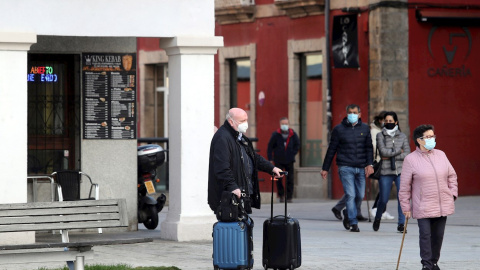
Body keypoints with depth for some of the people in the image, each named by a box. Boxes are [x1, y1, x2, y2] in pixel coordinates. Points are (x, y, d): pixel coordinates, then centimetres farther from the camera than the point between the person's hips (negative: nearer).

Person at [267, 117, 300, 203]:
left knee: (290, 179, 1)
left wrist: (293, 153, 2)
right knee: (278, 178, -1)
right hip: (278, 160, -1)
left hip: (289, 160, 1)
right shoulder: (275, 134, -4)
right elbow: (270, 147, 1)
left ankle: (289, 196, 8)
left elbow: (297, 145, 15)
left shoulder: (293, 134, 1)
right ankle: (281, 195, 13)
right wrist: (270, 159, -2)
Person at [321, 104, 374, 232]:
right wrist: (325, 168, 7)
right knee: (350, 195, -12)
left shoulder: (365, 128, 10)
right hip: (345, 167, -3)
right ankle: (353, 223, -7)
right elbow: (331, 149, 7)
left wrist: (369, 164, -6)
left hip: (360, 168, 3)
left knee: (360, 195, 4)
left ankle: (348, 214, 31)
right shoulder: (339, 129, 2)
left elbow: (369, 148, 9)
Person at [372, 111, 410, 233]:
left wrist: (390, 156, -8)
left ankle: (401, 224, -6)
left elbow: (407, 154, -1)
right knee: (383, 199, 5)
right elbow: (383, 151, -11)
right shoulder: (380, 136, 3)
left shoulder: (403, 136, 8)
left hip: (401, 170, 1)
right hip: (386, 172, -1)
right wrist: (399, 151, -5)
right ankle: (377, 218, 34)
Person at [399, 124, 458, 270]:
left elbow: (452, 176, 19)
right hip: (423, 207, -4)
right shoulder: (411, 159, -5)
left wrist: (453, 194, 9)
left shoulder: (441, 155, 9)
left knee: (438, 235, 9)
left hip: (443, 205, 5)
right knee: (425, 235, -10)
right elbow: (404, 186, -3)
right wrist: (406, 206, -4)